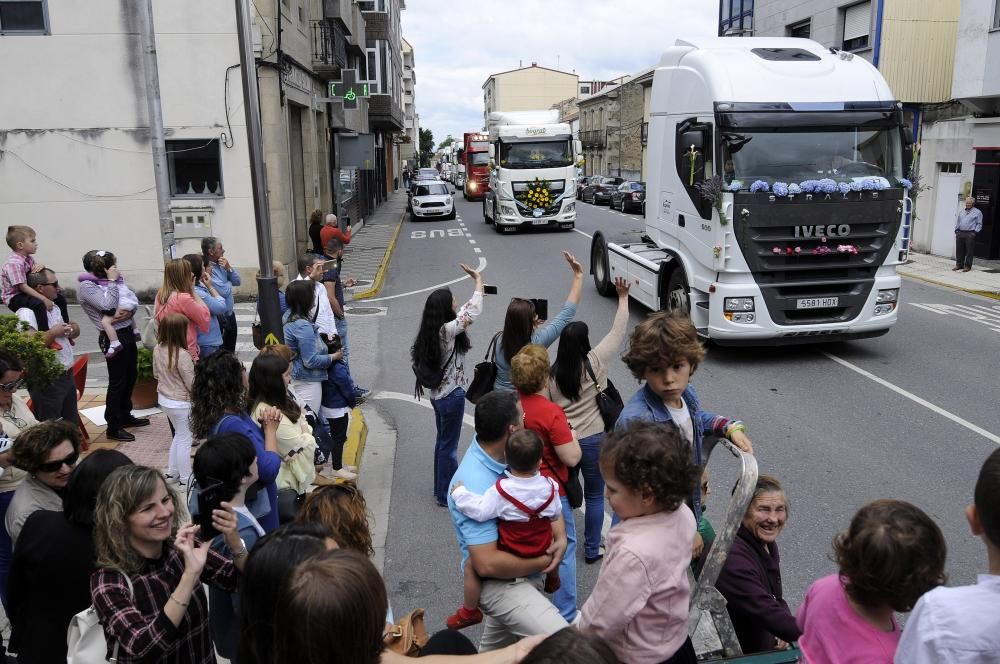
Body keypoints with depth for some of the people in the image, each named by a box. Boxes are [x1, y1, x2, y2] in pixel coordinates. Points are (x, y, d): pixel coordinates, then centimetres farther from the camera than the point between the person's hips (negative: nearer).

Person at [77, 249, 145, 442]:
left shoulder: (115, 280, 9)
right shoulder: (86, 286, -11)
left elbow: (134, 299, 4)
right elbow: (108, 306, -23)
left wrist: (128, 310, -17)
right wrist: (112, 281, -16)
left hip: (128, 332, 8)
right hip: (113, 337, -8)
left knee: (131, 376, 18)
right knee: (117, 381, -1)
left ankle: (125, 415, 36)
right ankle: (113, 427, 10)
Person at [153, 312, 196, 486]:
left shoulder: (158, 350, -4)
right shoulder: (182, 355, -27)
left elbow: (156, 374, 10)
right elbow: (192, 385, -20)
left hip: (164, 399, 8)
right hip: (181, 403, -8)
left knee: (179, 435, 24)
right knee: (185, 440, 6)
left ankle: (172, 472, 32)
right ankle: (185, 479, 16)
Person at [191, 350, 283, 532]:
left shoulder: (225, 414, 0)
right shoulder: (232, 424, -29)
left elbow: (256, 445, 9)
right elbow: (269, 471, -28)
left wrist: (264, 425, -10)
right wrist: (270, 429, -14)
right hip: (255, 509, -9)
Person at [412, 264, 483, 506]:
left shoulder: (430, 332, -1)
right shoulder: (448, 330, -24)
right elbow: (473, 311, -24)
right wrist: (478, 279, -14)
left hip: (438, 394, 9)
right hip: (452, 395, -9)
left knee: (442, 442, 21)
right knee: (449, 446, 4)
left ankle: (440, 489, 34)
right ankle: (446, 495, 17)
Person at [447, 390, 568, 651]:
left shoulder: (504, 453, -8)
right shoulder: (475, 488, -32)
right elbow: (487, 563, -32)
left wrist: (559, 534, -13)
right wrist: (542, 563, -19)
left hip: (522, 573, 8)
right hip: (500, 581, -8)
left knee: (496, 649, 30)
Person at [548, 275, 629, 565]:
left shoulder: (551, 374, -6)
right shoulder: (595, 362, -14)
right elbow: (617, 333, -6)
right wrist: (623, 298, 2)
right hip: (593, 440, -2)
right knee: (595, 497, 12)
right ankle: (592, 550, 20)